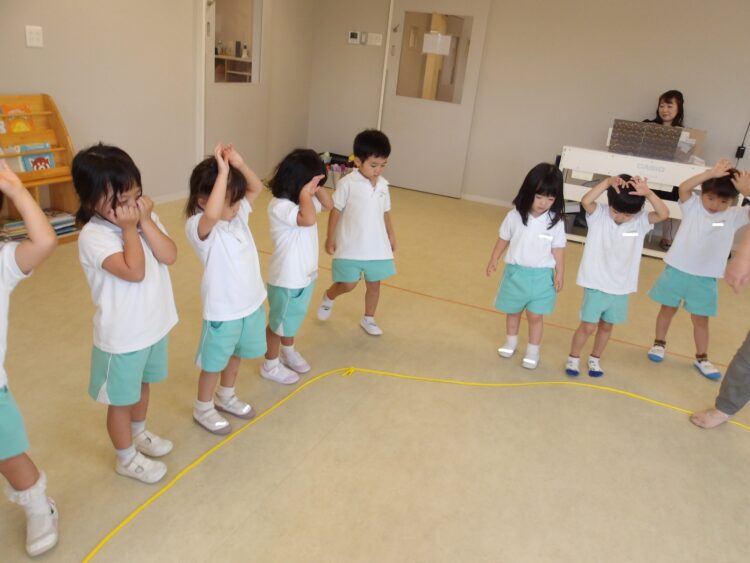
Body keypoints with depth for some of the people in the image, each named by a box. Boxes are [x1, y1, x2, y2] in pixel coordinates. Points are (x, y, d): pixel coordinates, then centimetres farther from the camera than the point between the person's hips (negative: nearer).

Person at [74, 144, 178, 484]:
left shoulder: (146, 218, -3)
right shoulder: (93, 236, -24)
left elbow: (169, 256, -14)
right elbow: (134, 271, -33)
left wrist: (146, 221, -20)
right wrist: (130, 228, -26)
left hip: (155, 325, 7)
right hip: (122, 337, -6)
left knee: (143, 385, 27)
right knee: (121, 400, 14)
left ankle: (138, 433, 52)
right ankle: (126, 458, 35)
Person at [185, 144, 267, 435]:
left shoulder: (238, 213, -1)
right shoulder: (198, 226, -24)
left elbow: (257, 188, 3)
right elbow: (212, 215, -46)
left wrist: (239, 164, -16)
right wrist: (223, 171, -40)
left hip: (251, 302, 7)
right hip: (223, 310, -7)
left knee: (236, 355, 25)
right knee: (215, 362, 13)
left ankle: (226, 397, 48)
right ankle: (203, 409, 36)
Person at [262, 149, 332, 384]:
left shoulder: (304, 200, -1)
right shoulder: (280, 206, -28)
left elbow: (329, 204, 11)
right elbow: (308, 219, -43)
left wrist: (317, 188, -6)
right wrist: (305, 192, -29)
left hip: (306, 274, 8)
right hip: (287, 279, -8)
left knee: (293, 319, 28)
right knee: (279, 322, 13)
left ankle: (288, 352, 50)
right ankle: (270, 365, 33)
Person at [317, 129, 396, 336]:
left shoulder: (383, 185, 2)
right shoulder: (348, 183, -14)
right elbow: (336, 211, -8)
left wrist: (391, 236, 15)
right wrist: (330, 238, -6)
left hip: (376, 246, 5)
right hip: (350, 246, -5)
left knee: (374, 284, 12)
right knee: (348, 284, -2)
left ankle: (368, 319, 32)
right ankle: (328, 296, 31)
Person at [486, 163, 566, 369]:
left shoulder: (556, 222, -11)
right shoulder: (515, 216, -10)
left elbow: (558, 251, -4)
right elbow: (503, 240, 3)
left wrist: (559, 274, -4)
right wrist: (493, 260, 9)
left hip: (541, 276, -1)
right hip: (515, 272, 2)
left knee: (535, 316, 6)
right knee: (513, 311, 19)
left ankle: (533, 351, 23)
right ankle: (510, 342, 41)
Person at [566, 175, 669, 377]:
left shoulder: (640, 222, -6)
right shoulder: (599, 215, -12)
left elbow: (664, 214, -21)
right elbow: (586, 201, -30)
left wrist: (648, 193, -33)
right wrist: (608, 182, -35)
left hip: (621, 287, 3)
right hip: (596, 284, -3)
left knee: (607, 326, 17)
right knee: (588, 326, 1)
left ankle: (595, 358, 36)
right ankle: (573, 357, 23)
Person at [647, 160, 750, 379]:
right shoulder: (693, 205, -7)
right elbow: (683, 187, -25)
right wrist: (711, 173, -34)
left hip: (705, 278, 1)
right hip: (677, 270, -1)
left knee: (700, 320, 10)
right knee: (668, 310, 15)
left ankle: (702, 358, 25)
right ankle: (659, 343, 35)